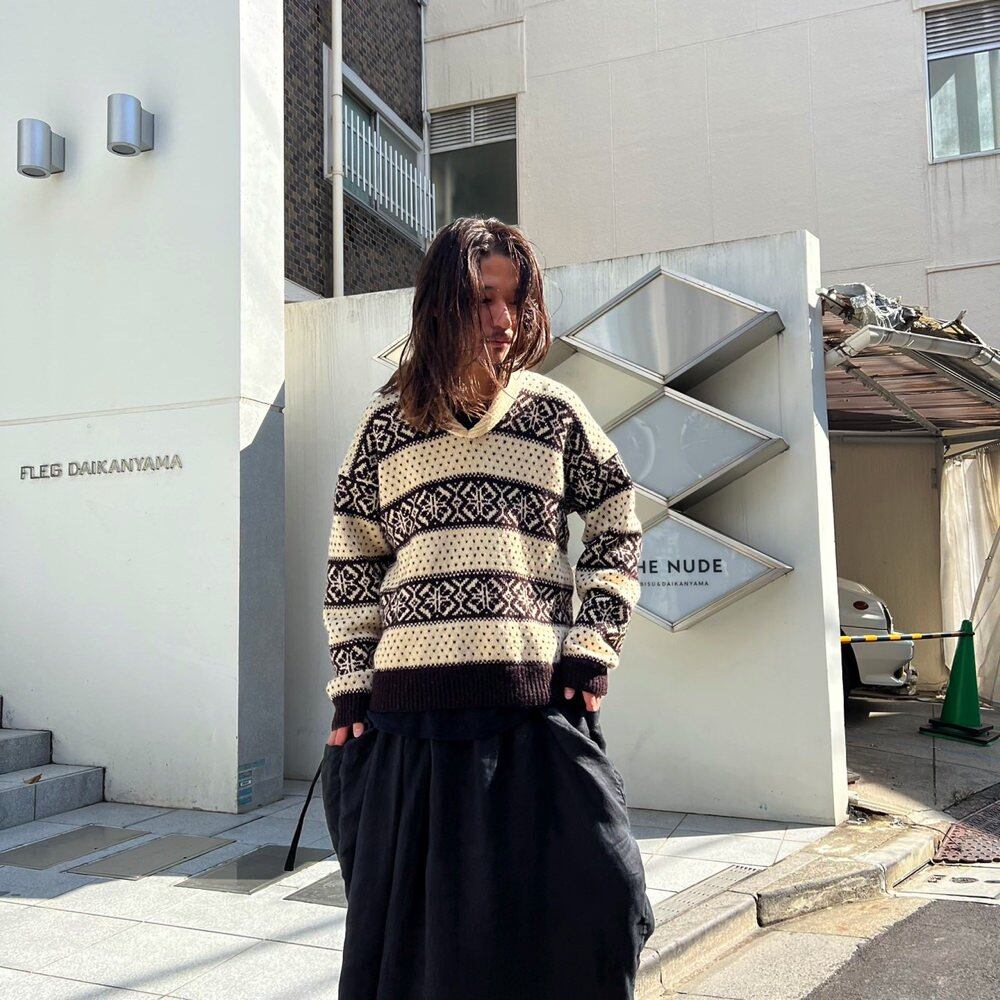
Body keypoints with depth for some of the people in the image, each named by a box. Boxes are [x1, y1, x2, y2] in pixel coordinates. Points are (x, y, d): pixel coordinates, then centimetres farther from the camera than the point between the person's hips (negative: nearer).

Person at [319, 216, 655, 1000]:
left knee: (588, 904, -2)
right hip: (410, 705, 1)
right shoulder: (387, 423, 9)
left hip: (536, 701, 0)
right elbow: (351, 565, 11)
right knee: (415, 929, 9)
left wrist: (593, 648, 1)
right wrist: (351, 686, 5)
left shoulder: (555, 413, 8)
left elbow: (617, 531, 12)